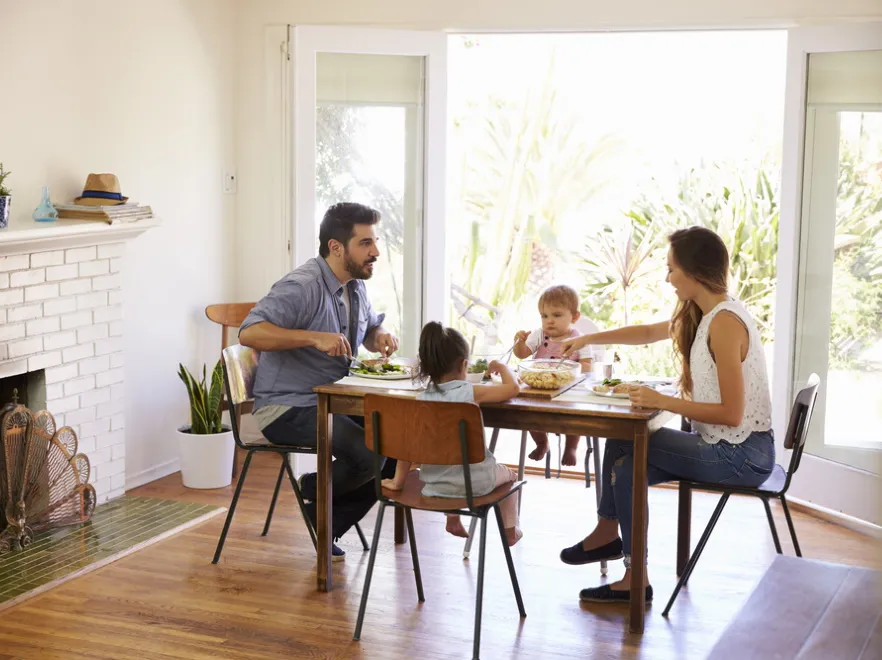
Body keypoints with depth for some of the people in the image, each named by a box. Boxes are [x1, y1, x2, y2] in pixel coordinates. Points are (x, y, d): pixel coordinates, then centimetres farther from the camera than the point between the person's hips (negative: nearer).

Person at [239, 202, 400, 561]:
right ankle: (315, 490, 8)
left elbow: (371, 328, 28)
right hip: (287, 408, -9)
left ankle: (329, 526, 7)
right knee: (368, 455, -26)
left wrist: (382, 337, 2)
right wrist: (315, 337, -37)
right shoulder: (302, 286, -19)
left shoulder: (355, 285, 10)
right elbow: (249, 332, -30)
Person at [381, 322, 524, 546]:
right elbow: (513, 388, -10)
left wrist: (398, 481, 3)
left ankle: (453, 521, 52)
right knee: (508, 475, 31)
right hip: (475, 482, -4)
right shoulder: (470, 392, -17)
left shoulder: (420, 400, -8)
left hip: (434, 484, 4)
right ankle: (510, 530, 41)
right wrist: (501, 367, 9)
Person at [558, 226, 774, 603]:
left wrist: (663, 402, -21)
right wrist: (587, 340, 24)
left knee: (625, 442, -7)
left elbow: (731, 413, -24)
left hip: (740, 455, -9)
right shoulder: (701, 315, 8)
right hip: (721, 445, 9)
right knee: (626, 461, 4)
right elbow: (649, 333, 25)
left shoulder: (724, 323, -21)